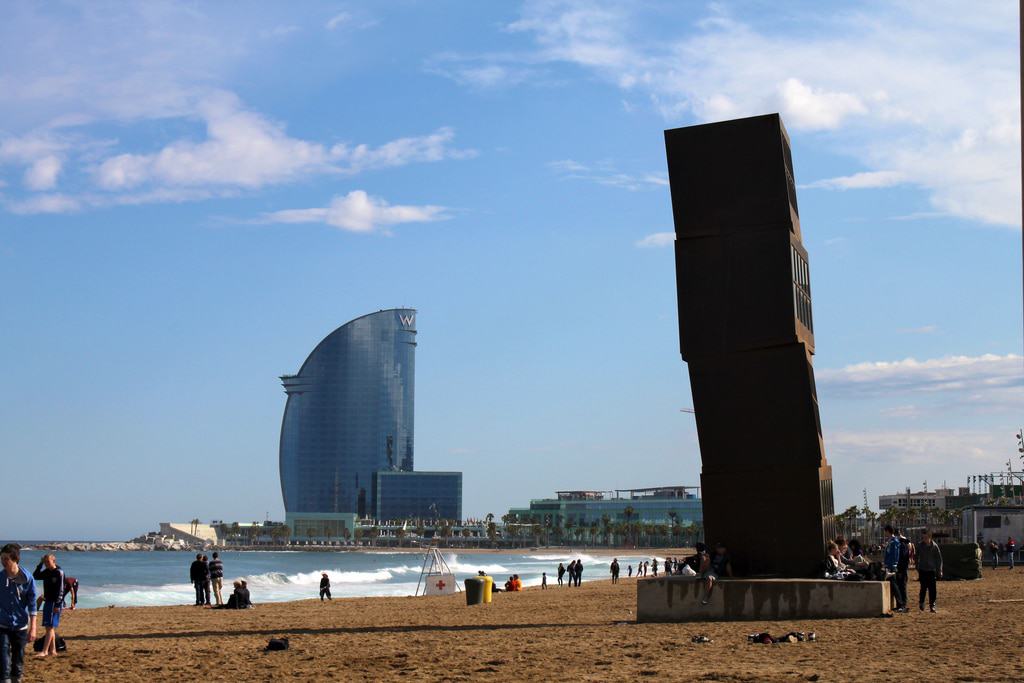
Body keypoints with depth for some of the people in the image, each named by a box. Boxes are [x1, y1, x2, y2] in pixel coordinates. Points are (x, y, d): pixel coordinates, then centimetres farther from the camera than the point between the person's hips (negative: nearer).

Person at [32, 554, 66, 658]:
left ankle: (44, 651, -11)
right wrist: (40, 564, 3)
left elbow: (60, 590, -15)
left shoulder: (59, 572, -12)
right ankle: (52, 650, 16)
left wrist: (57, 605, -19)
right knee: (50, 627, 10)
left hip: (55, 602, -8)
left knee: (50, 627, -10)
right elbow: (35, 576, 13)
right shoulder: (46, 572, 10)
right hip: (47, 601, 8)